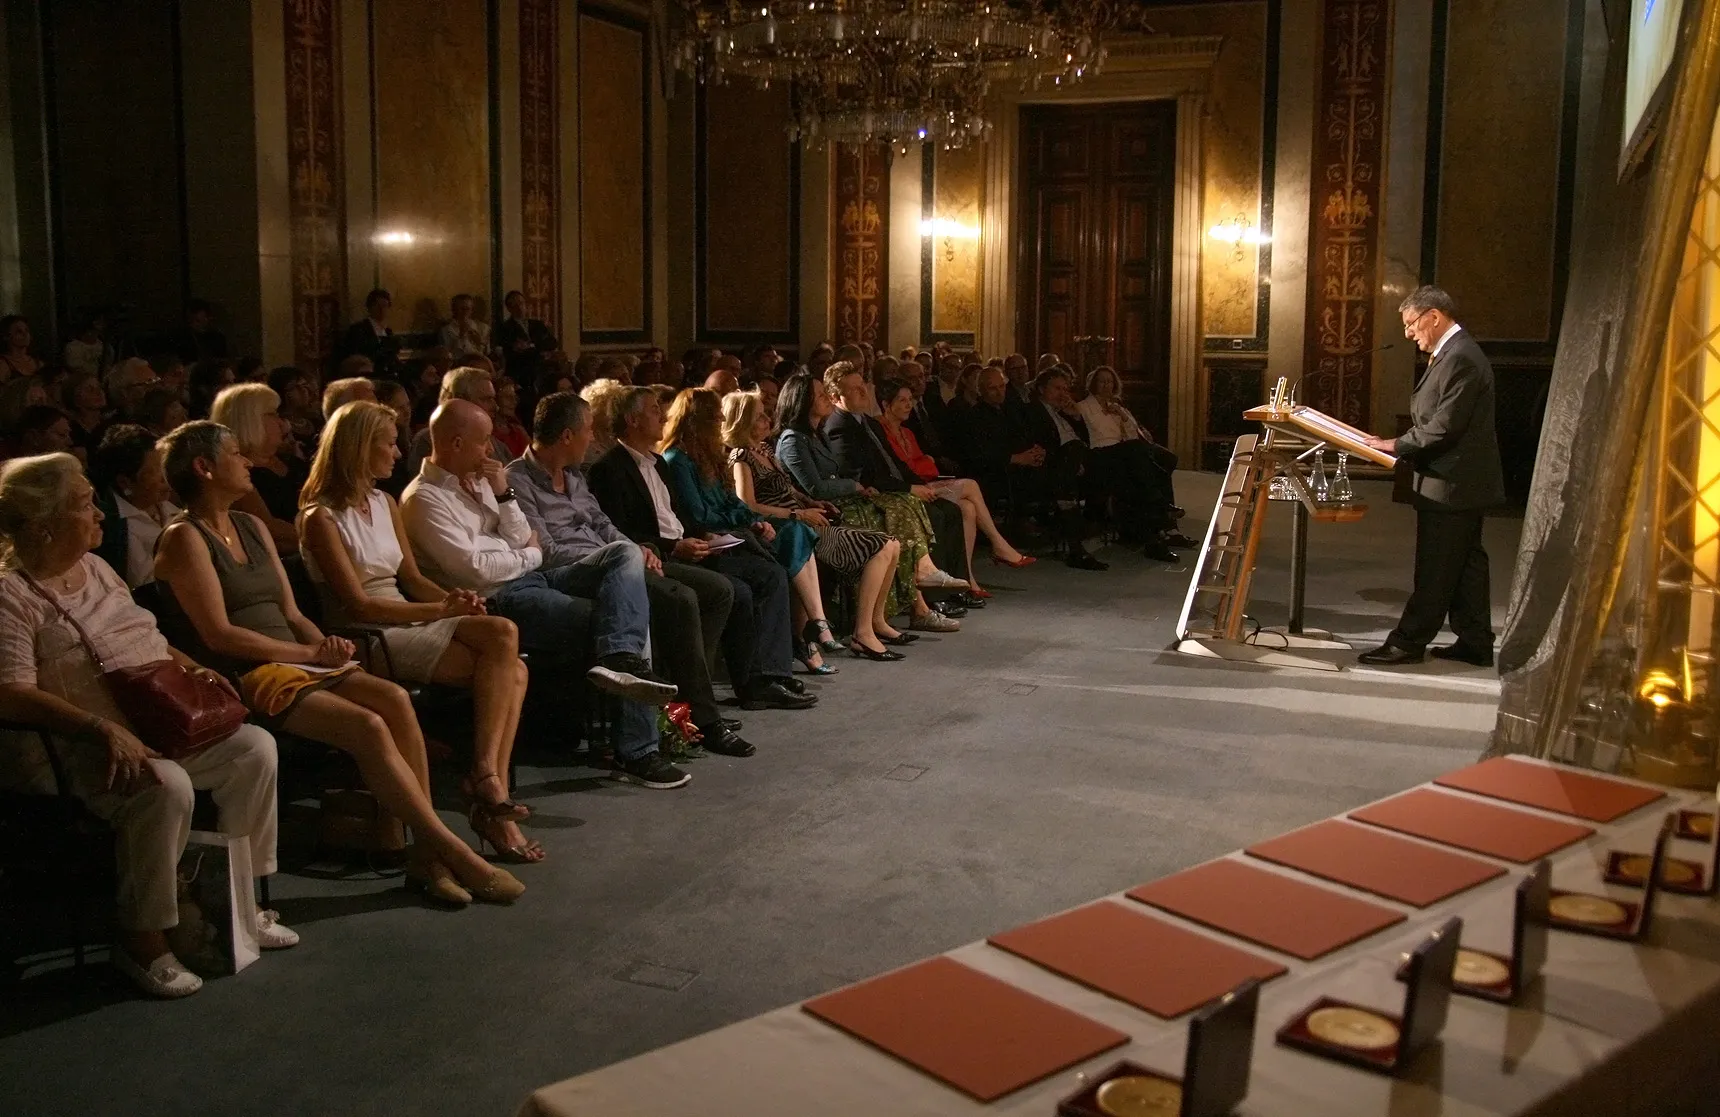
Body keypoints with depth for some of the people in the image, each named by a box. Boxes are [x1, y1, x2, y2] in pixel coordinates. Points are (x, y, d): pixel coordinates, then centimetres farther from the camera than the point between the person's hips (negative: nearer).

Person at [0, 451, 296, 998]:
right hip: (82, 749, -8)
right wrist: (102, 729, -32)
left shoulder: (96, 568, 16)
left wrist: (195, 670, 7)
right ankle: (142, 937, -17)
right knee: (166, 785, -34)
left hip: (162, 725, 8)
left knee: (255, 746, -9)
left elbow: (147, 642, 26)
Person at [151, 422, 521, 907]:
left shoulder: (251, 526, 21)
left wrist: (324, 643, -3)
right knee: (368, 726, -28)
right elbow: (219, 635, -12)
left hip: (296, 663, 7)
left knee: (394, 699, -22)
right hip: (248, 679, -7)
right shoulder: (185, 538, -3)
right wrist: (310, 652, -11)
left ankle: (425, 852, -23)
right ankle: (454, 853, -21)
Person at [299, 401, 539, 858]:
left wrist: (454, 598, -4)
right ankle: (485, 777, -23)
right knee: (502, 637, -26)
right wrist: (441, 610, -17)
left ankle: (492, 799, -24)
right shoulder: (321, 517, -6)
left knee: (514, 670, -20)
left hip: (409, 623, 7)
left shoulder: (386, 503, 18)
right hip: (367, 640, -7)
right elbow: (357, 603, -12)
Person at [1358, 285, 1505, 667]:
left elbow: (1444, 426, -22)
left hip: (1452, 484, -10)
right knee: (1465, 564, 13)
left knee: (1435, 569, -3)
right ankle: (1475, 643, 19)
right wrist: (1399, 443, 7)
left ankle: (1408, 642, 3)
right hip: (1462, 482, 10)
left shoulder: (1461, 357, -19)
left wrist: (1397, 445, -13)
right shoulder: (1453, 353, 14)